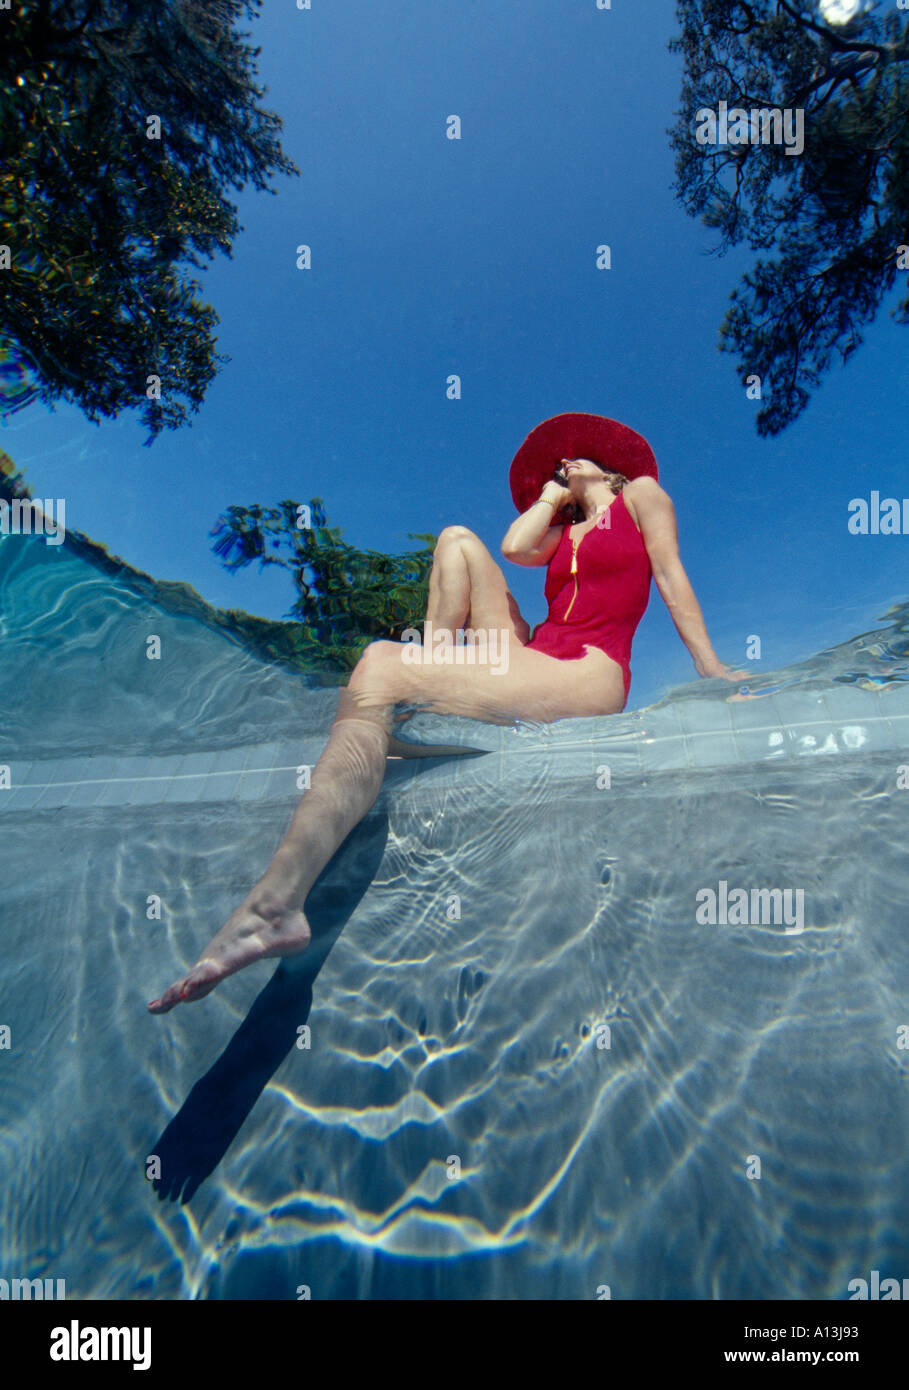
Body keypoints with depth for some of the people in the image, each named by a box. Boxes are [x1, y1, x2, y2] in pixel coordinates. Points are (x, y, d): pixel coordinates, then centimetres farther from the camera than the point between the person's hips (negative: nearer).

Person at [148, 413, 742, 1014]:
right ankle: (434, 673, -6)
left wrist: (711, 667, 2)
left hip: (589, 679, -8)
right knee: (458, 541, 9)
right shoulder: (564, 531, 33)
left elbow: (672, 576, 8)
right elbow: (515, 547, 11)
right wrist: (552, 495, 27)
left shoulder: (642, 493, 19)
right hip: (527, 661, 8)